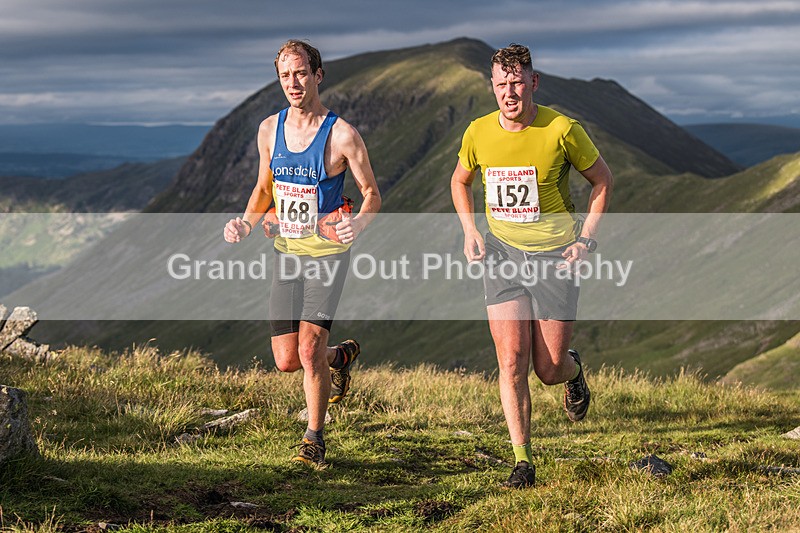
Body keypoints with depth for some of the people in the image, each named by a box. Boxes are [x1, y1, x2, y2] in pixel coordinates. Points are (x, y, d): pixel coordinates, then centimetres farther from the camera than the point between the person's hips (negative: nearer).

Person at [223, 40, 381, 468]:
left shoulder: (342, 135, -13)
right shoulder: (269, 129, 2)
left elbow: (372, 194, -5)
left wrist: (358, 223, -26)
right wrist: (246, 222, -2)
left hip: (328, 252, -5)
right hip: (286, 251, 5)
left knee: (310, 346, -16)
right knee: (286, 361, 3)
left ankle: (314, 437, 5)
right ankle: (341, 356, 37)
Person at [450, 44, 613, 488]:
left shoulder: (562, 130, -13)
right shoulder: (478, 133, -4)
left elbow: (602, 180, 2)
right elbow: (460, 180, 17)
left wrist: (586, 238, -6)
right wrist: (470, 230, 4)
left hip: (554, 254, -2)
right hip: (501, 251, 2)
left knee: (550, 370, 2)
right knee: (512, 361, -10)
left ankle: (573, 370, 41)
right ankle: (522, 461, 0)